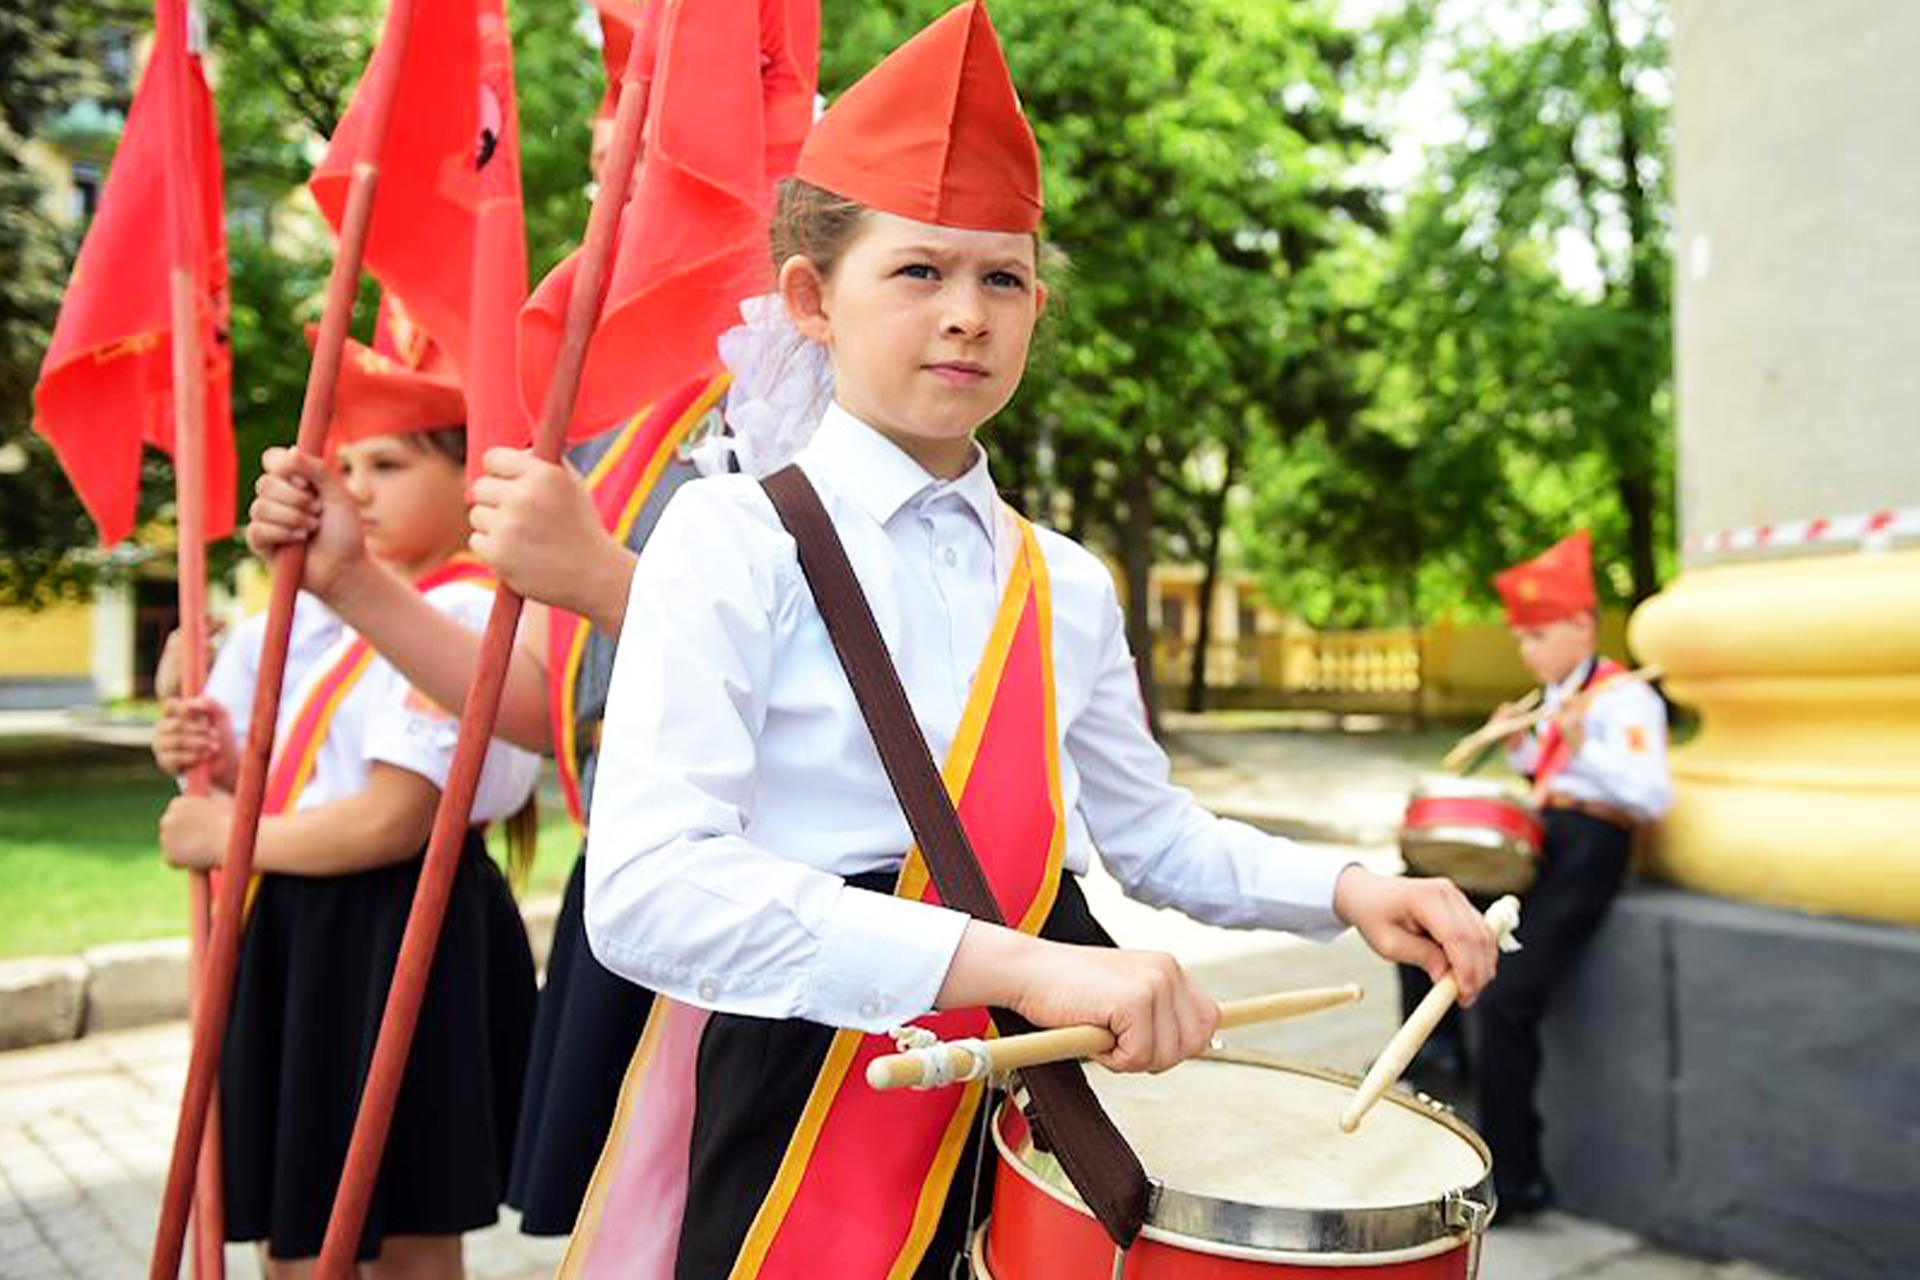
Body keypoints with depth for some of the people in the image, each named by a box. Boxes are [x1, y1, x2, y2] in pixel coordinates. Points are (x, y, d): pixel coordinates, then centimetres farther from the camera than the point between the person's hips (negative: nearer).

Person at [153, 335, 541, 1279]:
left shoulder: (468, 614, -16)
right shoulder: (330, 610, 11)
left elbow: (393, 820, -22)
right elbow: (295, 780, 16)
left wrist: (227, 837, -10)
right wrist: (218, 761, -5)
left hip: (400, 944, -8)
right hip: (297, 933, 8)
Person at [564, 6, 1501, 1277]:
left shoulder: (1067, 587, 6)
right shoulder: (736, 538, -12)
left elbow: (1151, 834, 16)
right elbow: (647, 887, -25)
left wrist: (1345, 888, -1)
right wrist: (1014, 962, -34)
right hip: (793, 1113, -5)